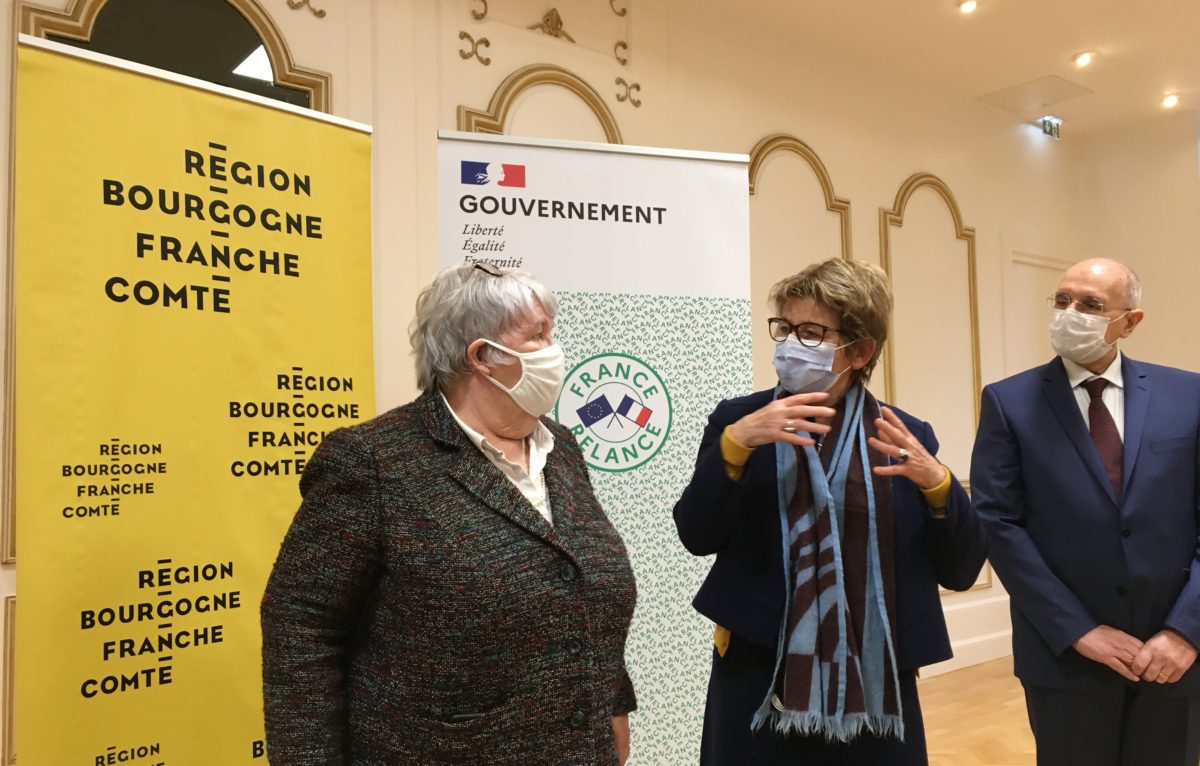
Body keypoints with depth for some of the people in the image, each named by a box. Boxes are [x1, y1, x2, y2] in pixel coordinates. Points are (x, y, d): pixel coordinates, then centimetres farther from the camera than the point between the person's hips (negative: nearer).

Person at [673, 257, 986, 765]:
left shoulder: (904, 436, 2)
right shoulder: (738, 419, 0)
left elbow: (960, 571, 1)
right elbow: (697, 536, -10)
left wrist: (936, 484, -15)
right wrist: (737, 441, -22)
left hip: (874, 683, 1)